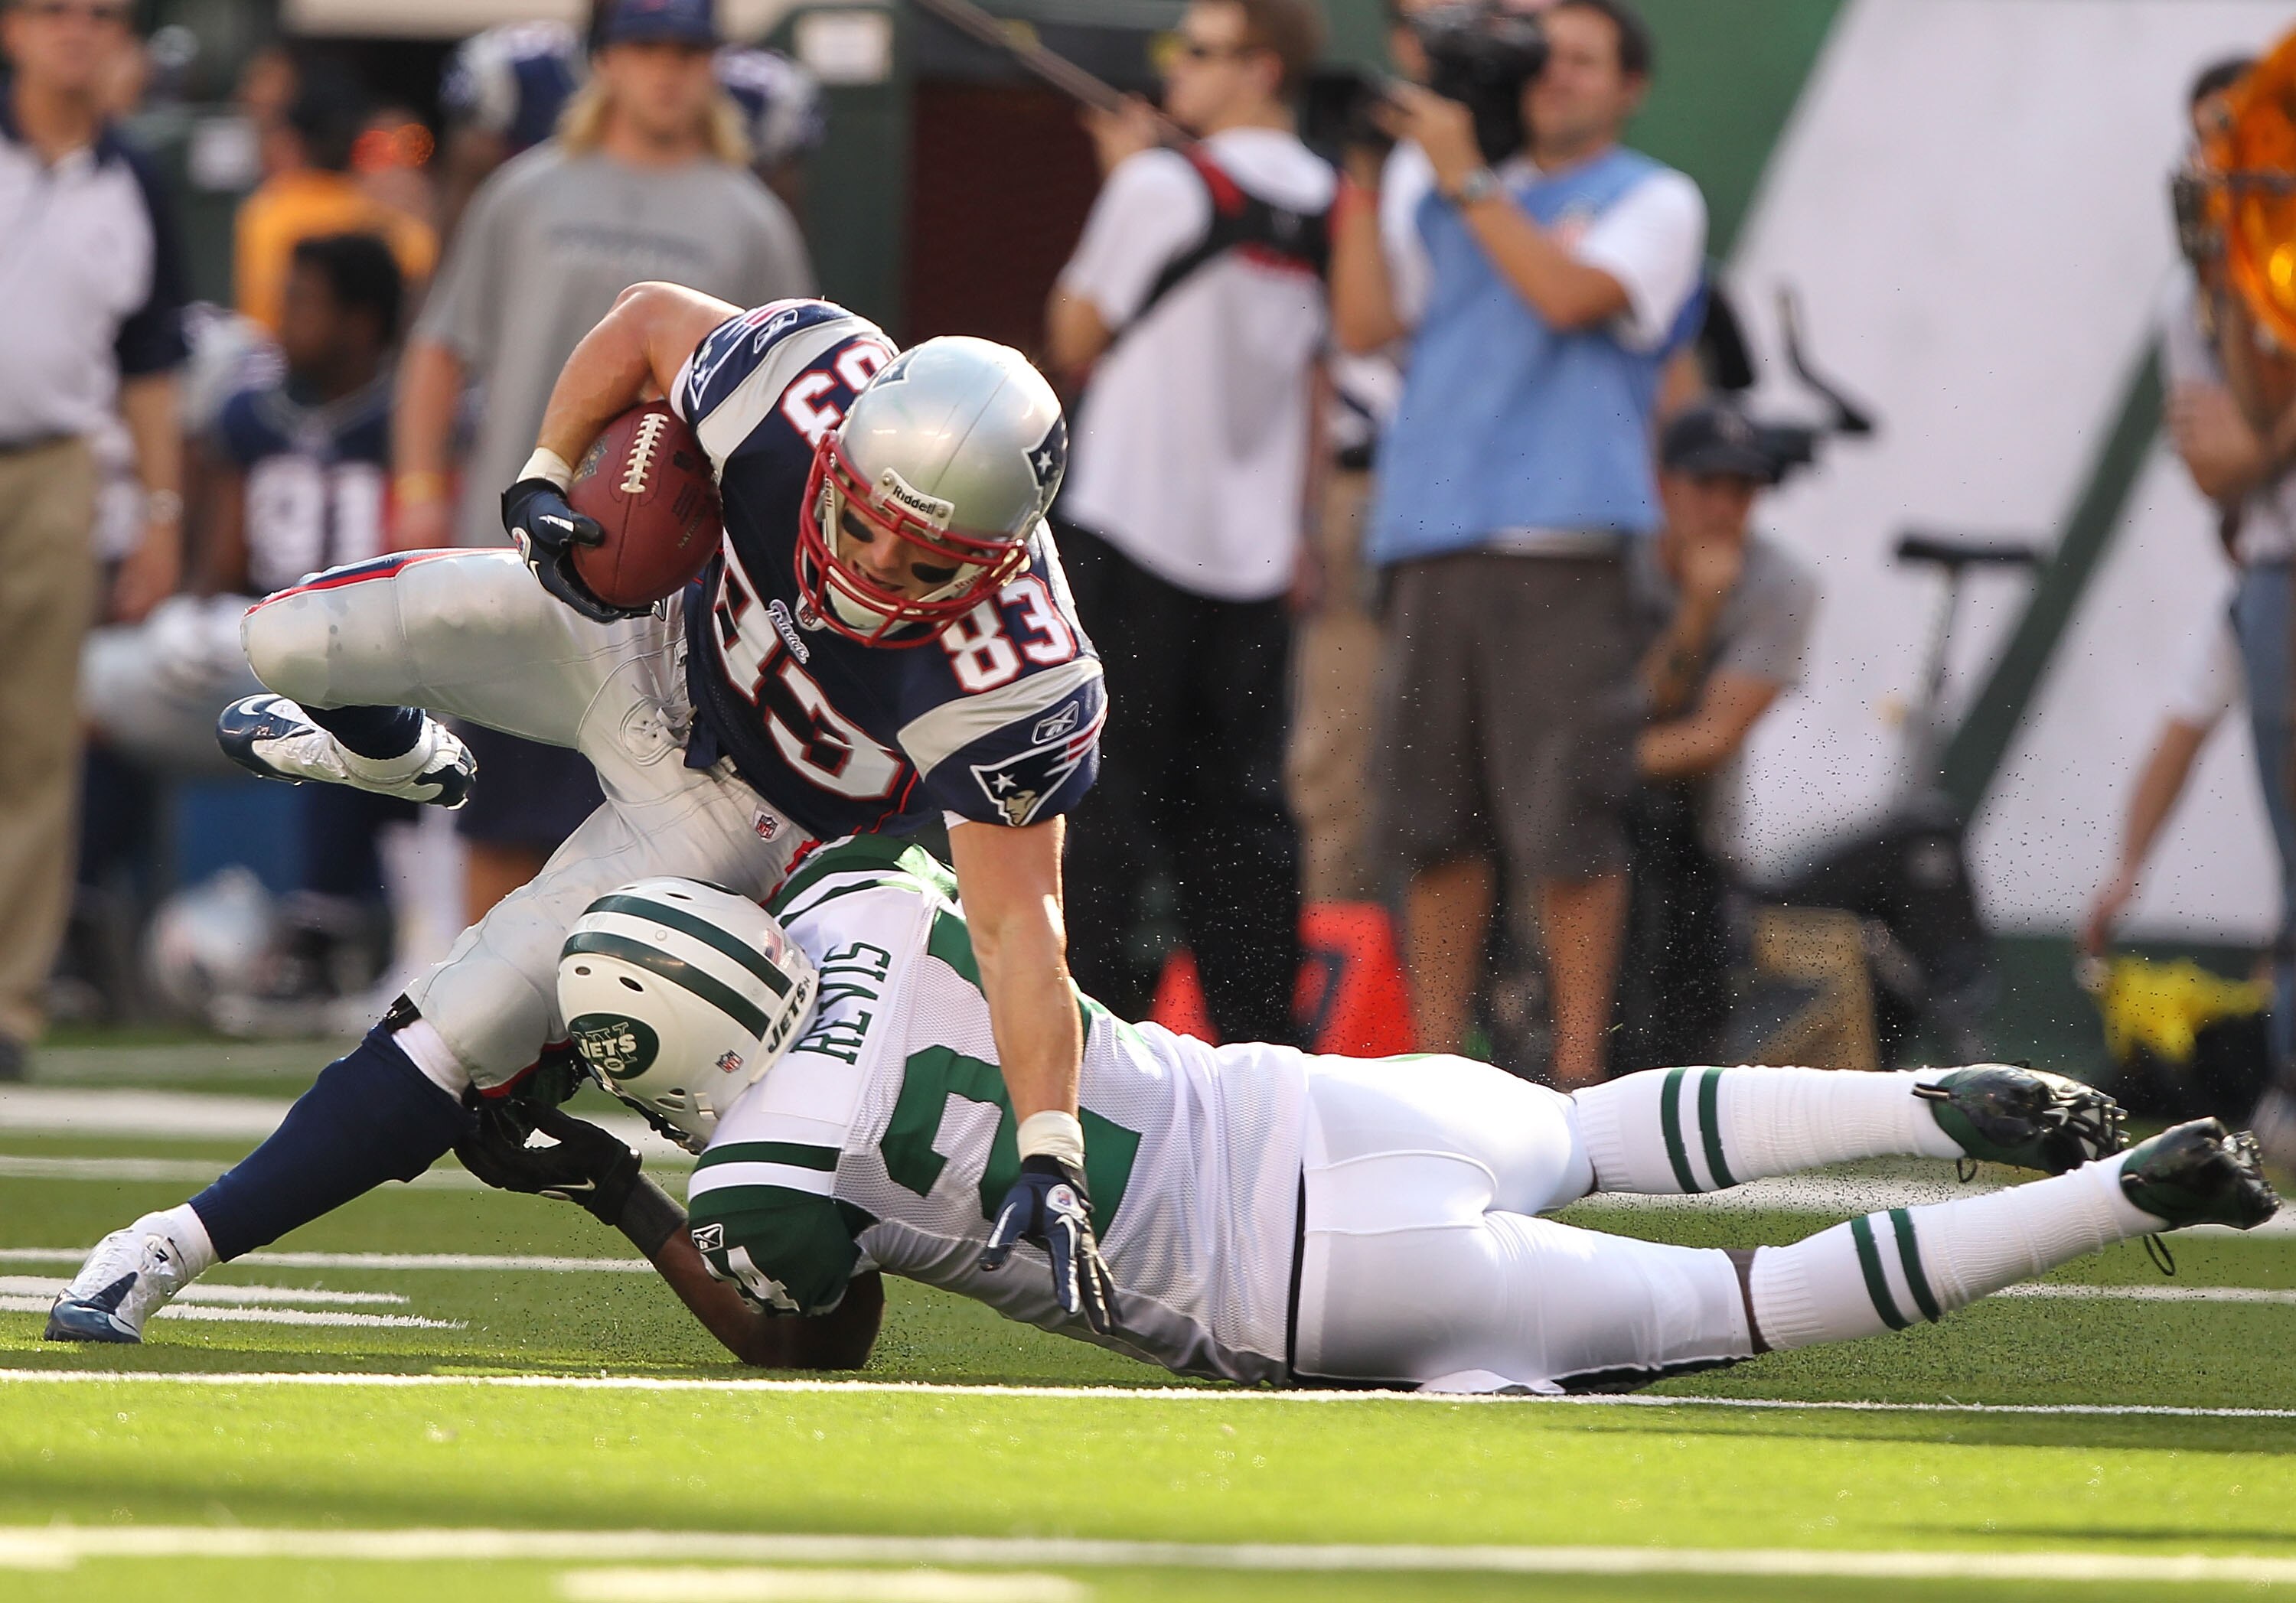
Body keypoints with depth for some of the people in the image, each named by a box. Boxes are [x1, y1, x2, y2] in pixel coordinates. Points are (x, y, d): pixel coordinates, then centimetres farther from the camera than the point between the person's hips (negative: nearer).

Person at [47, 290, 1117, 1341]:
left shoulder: (1015, 688, -38)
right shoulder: (811, 380, -32)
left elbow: (1017, 929, -35)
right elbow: (646, 320, -10)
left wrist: (1049, 1153, -43)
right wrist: (543, 481, -21)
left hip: (734, 811, -3)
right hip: (655, 647, 3)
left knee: (464, 1030, -13)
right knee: (293, 642, -3)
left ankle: (182, 1245, 1)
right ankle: (393, 758, 36)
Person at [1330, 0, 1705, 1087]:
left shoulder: (1654, 202, 7)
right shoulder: (1450, 204, 23)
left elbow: (1569, 295, -11)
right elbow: (1366, 324, 12)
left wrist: (1466, 180, -6)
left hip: (1560, 546, -5)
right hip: (1430, 543, 5)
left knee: (1563, 822, -8)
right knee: (1433, 822, 4)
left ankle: (1576, 1067, -2)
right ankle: (1435, 1063, 10)